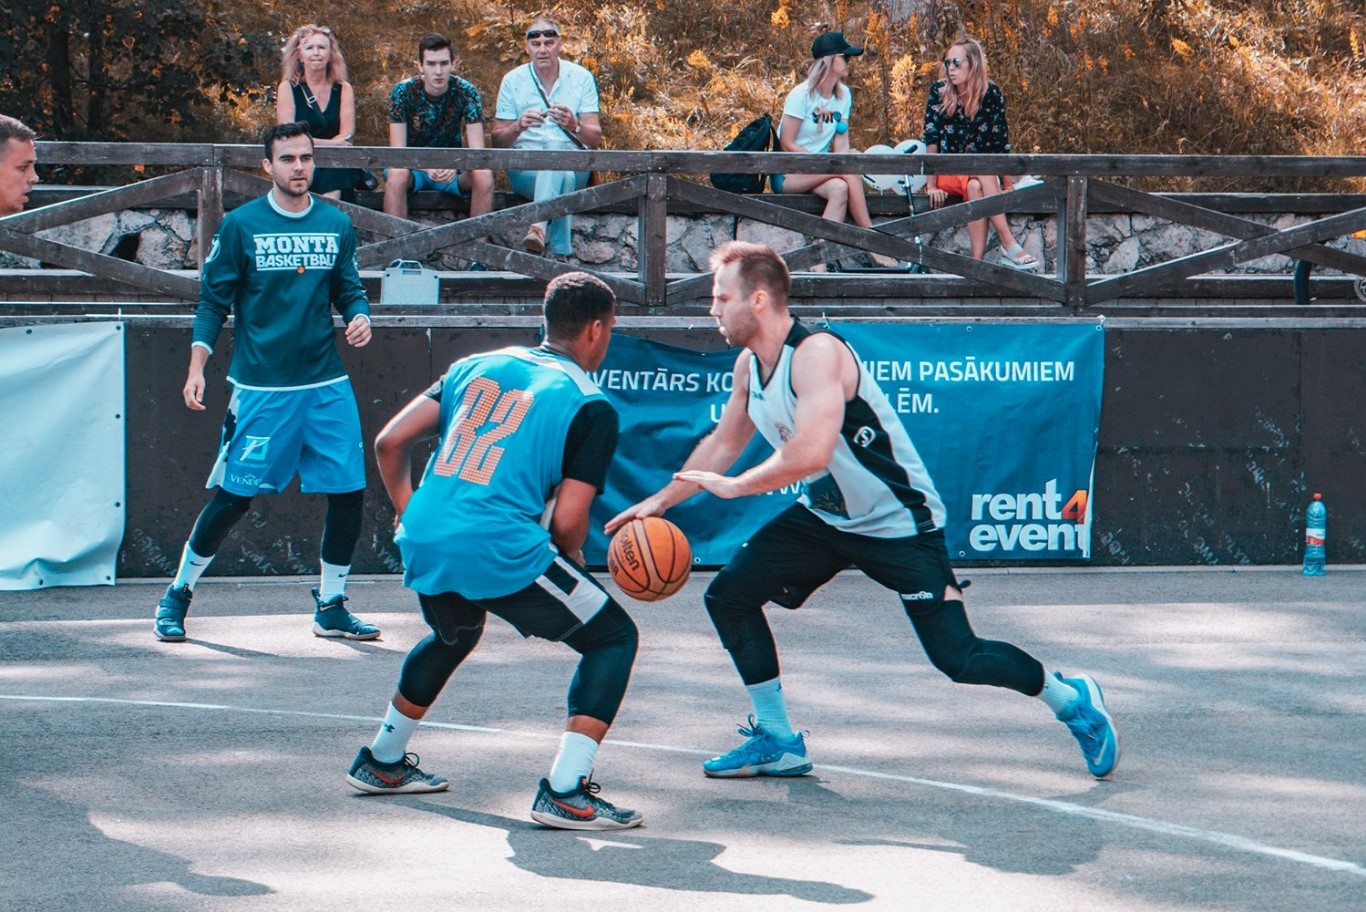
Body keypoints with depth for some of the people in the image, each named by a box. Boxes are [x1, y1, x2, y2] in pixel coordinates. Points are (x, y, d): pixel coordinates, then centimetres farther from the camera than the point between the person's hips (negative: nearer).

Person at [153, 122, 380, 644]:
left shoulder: (337, 226, 7)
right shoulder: (240, 226, -3)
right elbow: (213, 302, 0)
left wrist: (359, 317, -7)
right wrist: (196, 369, -7)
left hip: (326, 385, 4)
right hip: (260, 386, -4)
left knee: (349, 492, 0)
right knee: (234, 496, -1)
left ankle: (330, 607, 15)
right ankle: (178, 595, 17)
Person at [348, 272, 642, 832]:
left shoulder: (477, 366, 18)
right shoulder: (590, 406, 1)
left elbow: (390, 441, 14)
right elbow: (567, 521, -4)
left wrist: (408, 512, 28)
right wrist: (572, 558, 18)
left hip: (423, 546, 7)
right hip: (503, 554, -7)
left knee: (453, 637, 37)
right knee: (613, 637, 8)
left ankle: (382, 763, 46)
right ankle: (564, 792, -4)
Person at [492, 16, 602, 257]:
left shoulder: (581, 78, 6)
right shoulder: (513, 81, 7)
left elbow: (595, 138, 0)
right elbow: (498, 140, 4)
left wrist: (574, 126, -24)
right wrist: (518, 126, -19)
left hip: (573, 162, 0)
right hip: (524, 167, 0)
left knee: (555, 149, -40)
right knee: (564, 177, -38)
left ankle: (539, 227, -58)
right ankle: (561, 253, -52)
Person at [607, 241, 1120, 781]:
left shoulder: (816, 354, -26)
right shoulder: (749, 365, 2)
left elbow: (810, 454, -38)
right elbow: (723, 445, 18)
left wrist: (733, 487, -26)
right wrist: (660, 501, 16)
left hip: (899, 524, -9)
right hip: (825, 517, 9)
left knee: (957, 658, -11)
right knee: (729, 597, -2)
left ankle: (1073, 701, 14)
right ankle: (777, 743, 9)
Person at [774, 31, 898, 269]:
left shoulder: (844, 95, 8)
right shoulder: (801, 95, -12)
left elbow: (841, 143, 6)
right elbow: (787, 145, -14)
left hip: (816, 170, 5)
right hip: (788, 174, -5)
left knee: (840, 189, -31)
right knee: (850, 172, -28)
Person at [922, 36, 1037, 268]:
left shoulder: (991, 93, -6)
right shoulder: (939, 92, -9)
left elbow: (1002, 142, -8)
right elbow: (931, 140, -13)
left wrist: (1008, 183, -14)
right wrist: (931, 186, -20)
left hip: (984, 172, 1)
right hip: (947, 172, -1)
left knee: (976, 187, -34)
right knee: (974, 186, -34)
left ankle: (977, 264, -41)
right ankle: (1008, 245, -40)